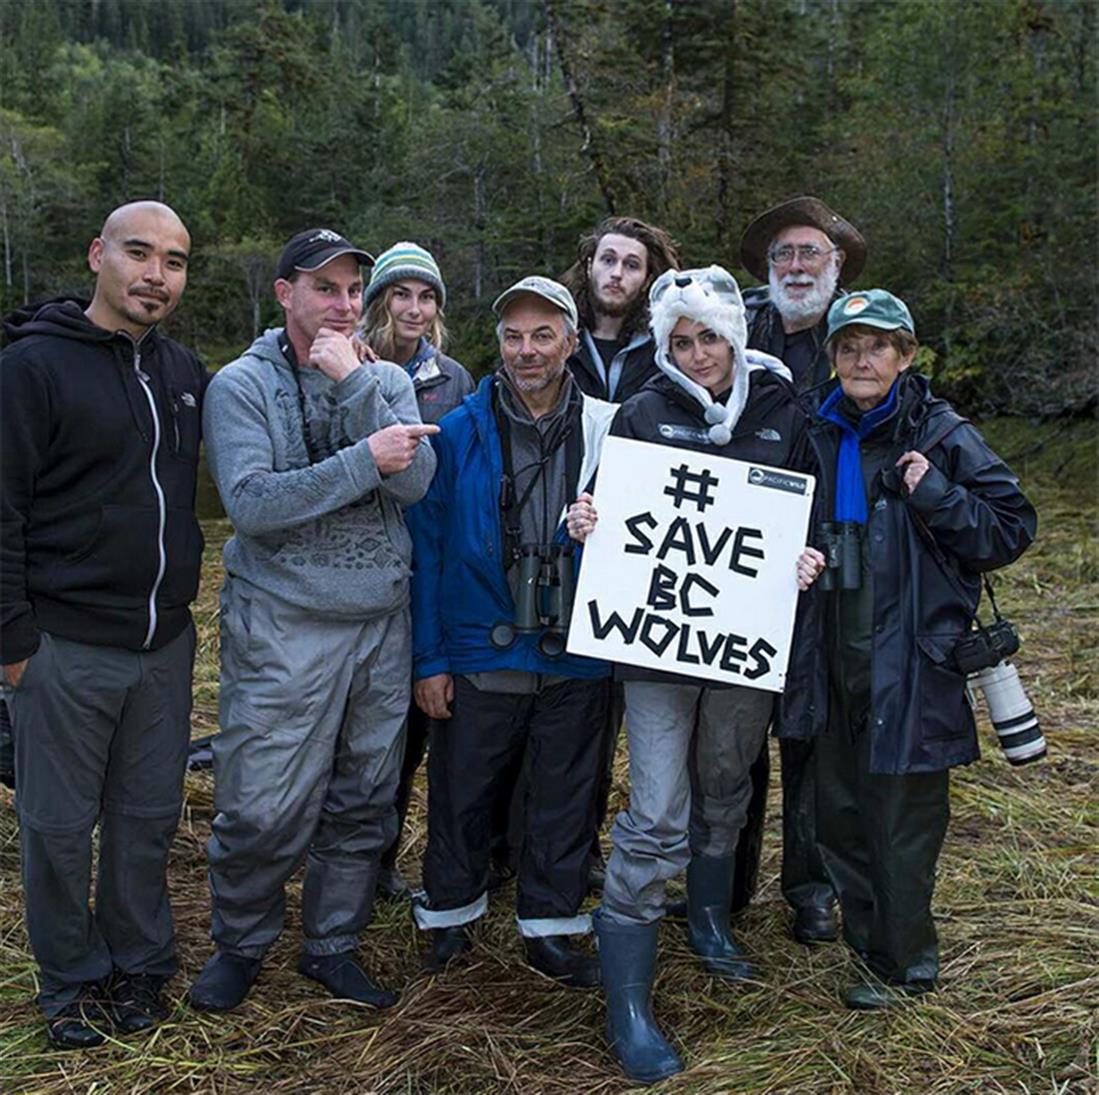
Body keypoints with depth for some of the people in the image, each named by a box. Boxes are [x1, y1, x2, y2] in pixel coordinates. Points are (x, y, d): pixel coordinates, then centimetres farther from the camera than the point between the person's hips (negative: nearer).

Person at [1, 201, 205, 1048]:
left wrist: (179, 608, 14)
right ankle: (72, 979, 26)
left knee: (149, 816, 14)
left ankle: (140, 963, 31)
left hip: (166, 644, 5)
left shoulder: (186, 372, 8)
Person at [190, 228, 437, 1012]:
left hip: (382, 621, 4)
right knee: (265, 807, -2)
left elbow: (414, 482, -9)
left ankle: (334, 945, 28)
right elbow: (251, 502, -17)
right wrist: (365, 460, -19)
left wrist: (353, 383, -15)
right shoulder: (242, 385, -3)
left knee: (364, 801, 11)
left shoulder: (387, 382, 8)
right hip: (282, 624, -4)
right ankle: (240, 944, 22)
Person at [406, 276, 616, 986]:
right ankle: (451, 914, 32)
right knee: (463, 796, 11)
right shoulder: (459, 434, -1)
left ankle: (551, 926, 29)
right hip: (479, 656, -1)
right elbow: (426, 547, 0)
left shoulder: (608, 432, 1)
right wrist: (429, 659, -4)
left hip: (576, 661, 1)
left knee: (566, 801, 12)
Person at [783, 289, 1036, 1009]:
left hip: (912, 662, -5)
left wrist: (935, 496, -17)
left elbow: (1014, 528, -6)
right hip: (835, 660, 5)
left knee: (902, 815, 4)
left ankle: (904, 962, 22)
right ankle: (870, 939, 33)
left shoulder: (941, 436, -6)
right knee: (839, 811, 13)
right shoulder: (819, 437, 8)